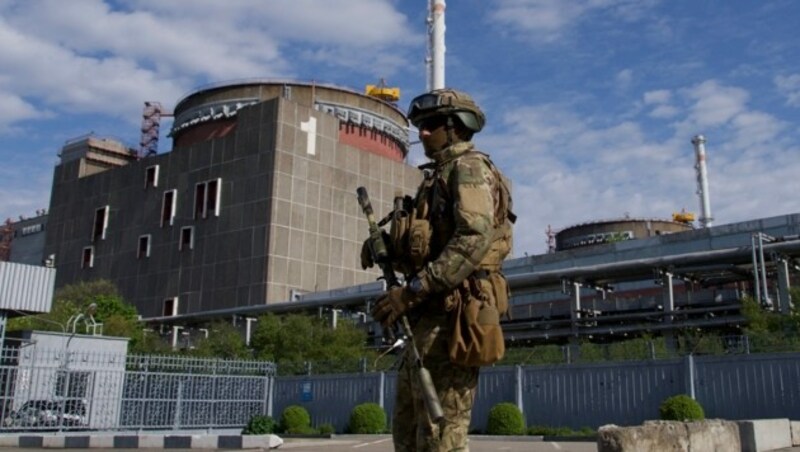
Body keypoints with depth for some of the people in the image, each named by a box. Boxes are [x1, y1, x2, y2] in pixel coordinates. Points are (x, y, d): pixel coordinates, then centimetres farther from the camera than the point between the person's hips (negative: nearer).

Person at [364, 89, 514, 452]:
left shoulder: (469, 168, -6)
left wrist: (412, 291, -24)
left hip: (450, 316, -10)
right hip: (430, 319, 10)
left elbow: (474, 240, -22)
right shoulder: (440, 175, 24)